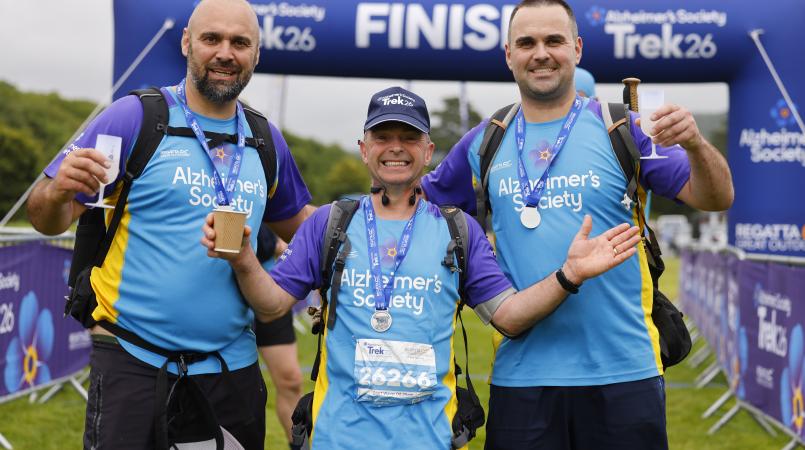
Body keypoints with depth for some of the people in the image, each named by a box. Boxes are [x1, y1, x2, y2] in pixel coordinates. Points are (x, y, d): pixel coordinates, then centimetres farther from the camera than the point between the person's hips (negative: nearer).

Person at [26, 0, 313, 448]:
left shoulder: (267, 140, 9)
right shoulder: (135, 116, -4)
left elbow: (294, 221, 24)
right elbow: (49, 220, -4)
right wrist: (57, 194, -27)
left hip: (234, 367, 5)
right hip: (133, 364, -4)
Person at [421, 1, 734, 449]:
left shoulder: (621, 127, 0)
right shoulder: (483, 144, 8)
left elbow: (716, 199, -4)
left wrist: (695, 144, -22)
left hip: (624, 372, -2)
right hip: (520, 375, 2)